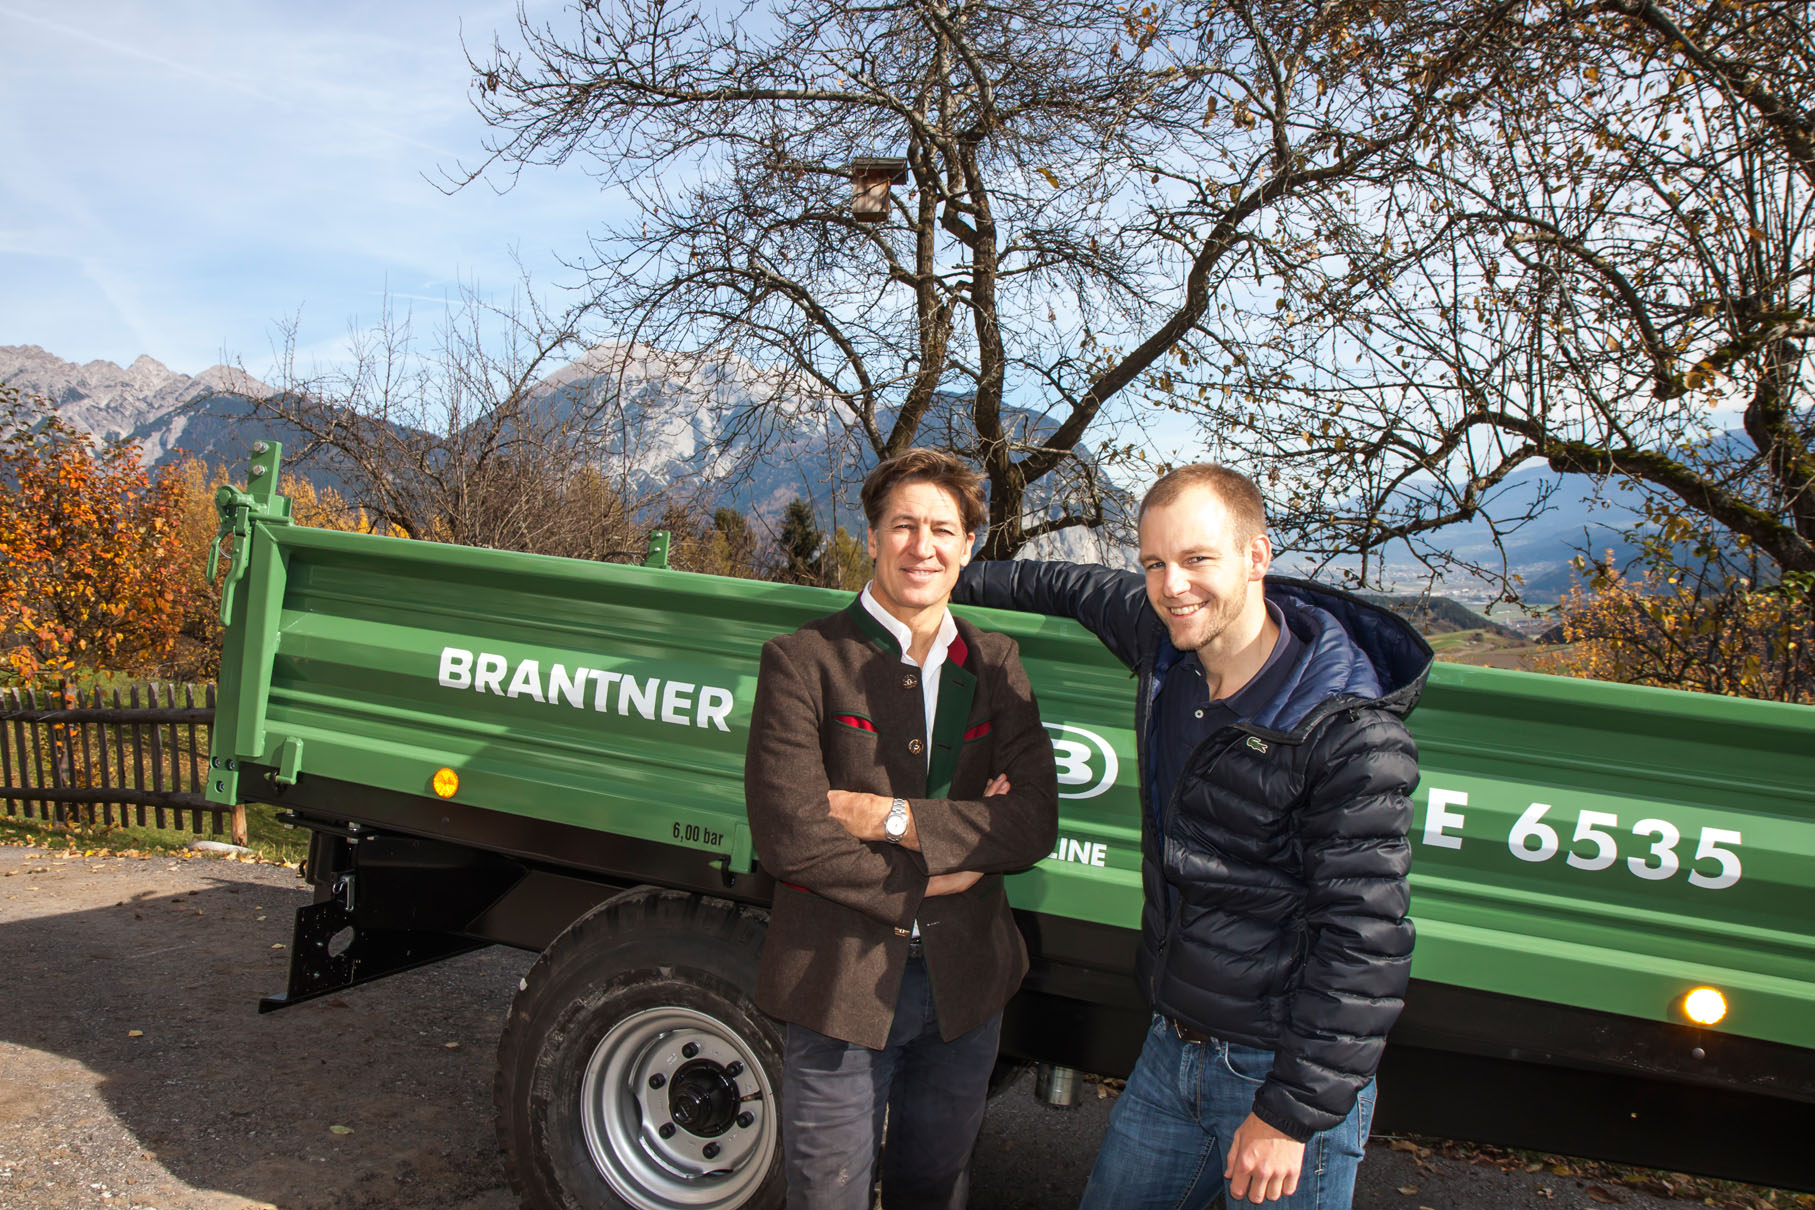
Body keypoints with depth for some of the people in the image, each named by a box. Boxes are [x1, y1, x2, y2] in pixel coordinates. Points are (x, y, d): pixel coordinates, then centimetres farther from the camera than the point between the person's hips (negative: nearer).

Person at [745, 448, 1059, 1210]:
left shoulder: (995, 665, 3)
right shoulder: (804, 660, -9)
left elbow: (1035, 826, -7)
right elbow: (787, 837, -18)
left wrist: (893, 818, -17)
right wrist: (935, 876, -14)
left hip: (965, 982, 4)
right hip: (841, 984, -3)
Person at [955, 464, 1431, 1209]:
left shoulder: (1352, 733, -22)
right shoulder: (1164, 640, -1)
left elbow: (1365, 941, -21)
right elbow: (1081, 589, 21)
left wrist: (1292, 1113, -20)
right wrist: (957, 581, 31)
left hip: (1290, 1070, -7)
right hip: (1172, 1048, 7)